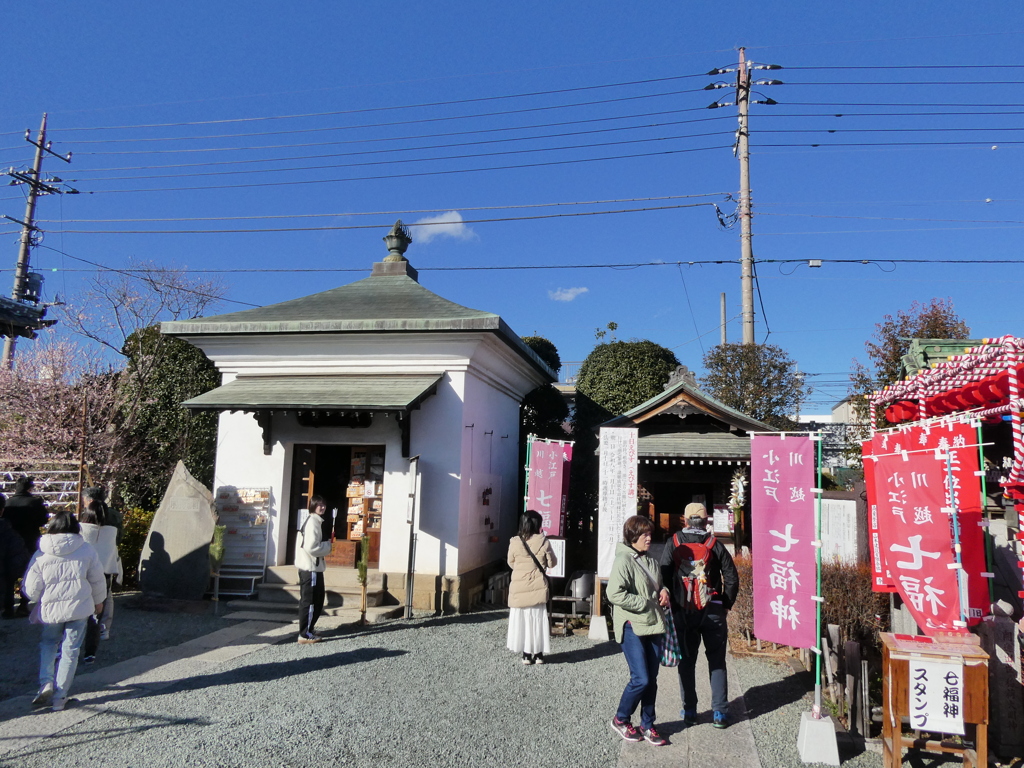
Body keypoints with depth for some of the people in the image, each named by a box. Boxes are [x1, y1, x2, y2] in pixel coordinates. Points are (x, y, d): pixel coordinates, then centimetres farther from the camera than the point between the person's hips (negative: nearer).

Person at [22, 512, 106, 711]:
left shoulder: (41, 555, -6)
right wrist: (98, 601, 19)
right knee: (70, 650, 9)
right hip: (79, 608, -1)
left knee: (48, 643, 24)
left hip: (50, 609, 1)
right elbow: (97, 580, 2)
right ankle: (59, 696, 12)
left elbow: (31, 589, -4)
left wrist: (42, 600, 19)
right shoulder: (86, 550, -5)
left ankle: (46, 682, 7)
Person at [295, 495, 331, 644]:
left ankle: (307, 630, 26)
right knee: (310, 601, -4)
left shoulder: (314, 521, 15)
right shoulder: (313, 522, -17)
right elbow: (311, 548, -24)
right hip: (311, 568, -10)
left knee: (316, 600, 17)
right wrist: (328, 546, -11)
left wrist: (326, 544, 6)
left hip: (311, 567, 10)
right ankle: (304, 634, 2)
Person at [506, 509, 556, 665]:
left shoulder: (514, 542, -9)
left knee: (522, 620, 9)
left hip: (519, 588, 0)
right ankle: (538, 654, 17)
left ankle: (526, 655, 14)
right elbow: (552, 563, 0)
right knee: (538, 620, 10)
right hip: (538, 588, 0)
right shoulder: (543, 541, -9)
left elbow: (511, 563, 3)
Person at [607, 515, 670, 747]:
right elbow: (615, 594, -23)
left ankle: (647, 725, 25)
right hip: (632, 627, -8)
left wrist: (663, 591, 5)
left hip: (653, 626, 8)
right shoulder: (623, 560, -13)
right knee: (640, 679, -8)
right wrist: (645, 603, -17)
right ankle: (620, 720, 14)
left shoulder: (651, 562, 13)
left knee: (651, 679, 11)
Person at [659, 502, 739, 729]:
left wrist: (671, 606, 4)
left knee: (686, 662, 11)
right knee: (717, 662, 10)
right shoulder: (715, 545, -2)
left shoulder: (673, 544, -2)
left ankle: (689, 711, 15)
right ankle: (719, 713, 11)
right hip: (713, 612, 0)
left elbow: (664, 577, -6)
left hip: (683, 613, 0)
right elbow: (731, 579, -2)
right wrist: (725, 605, 10)